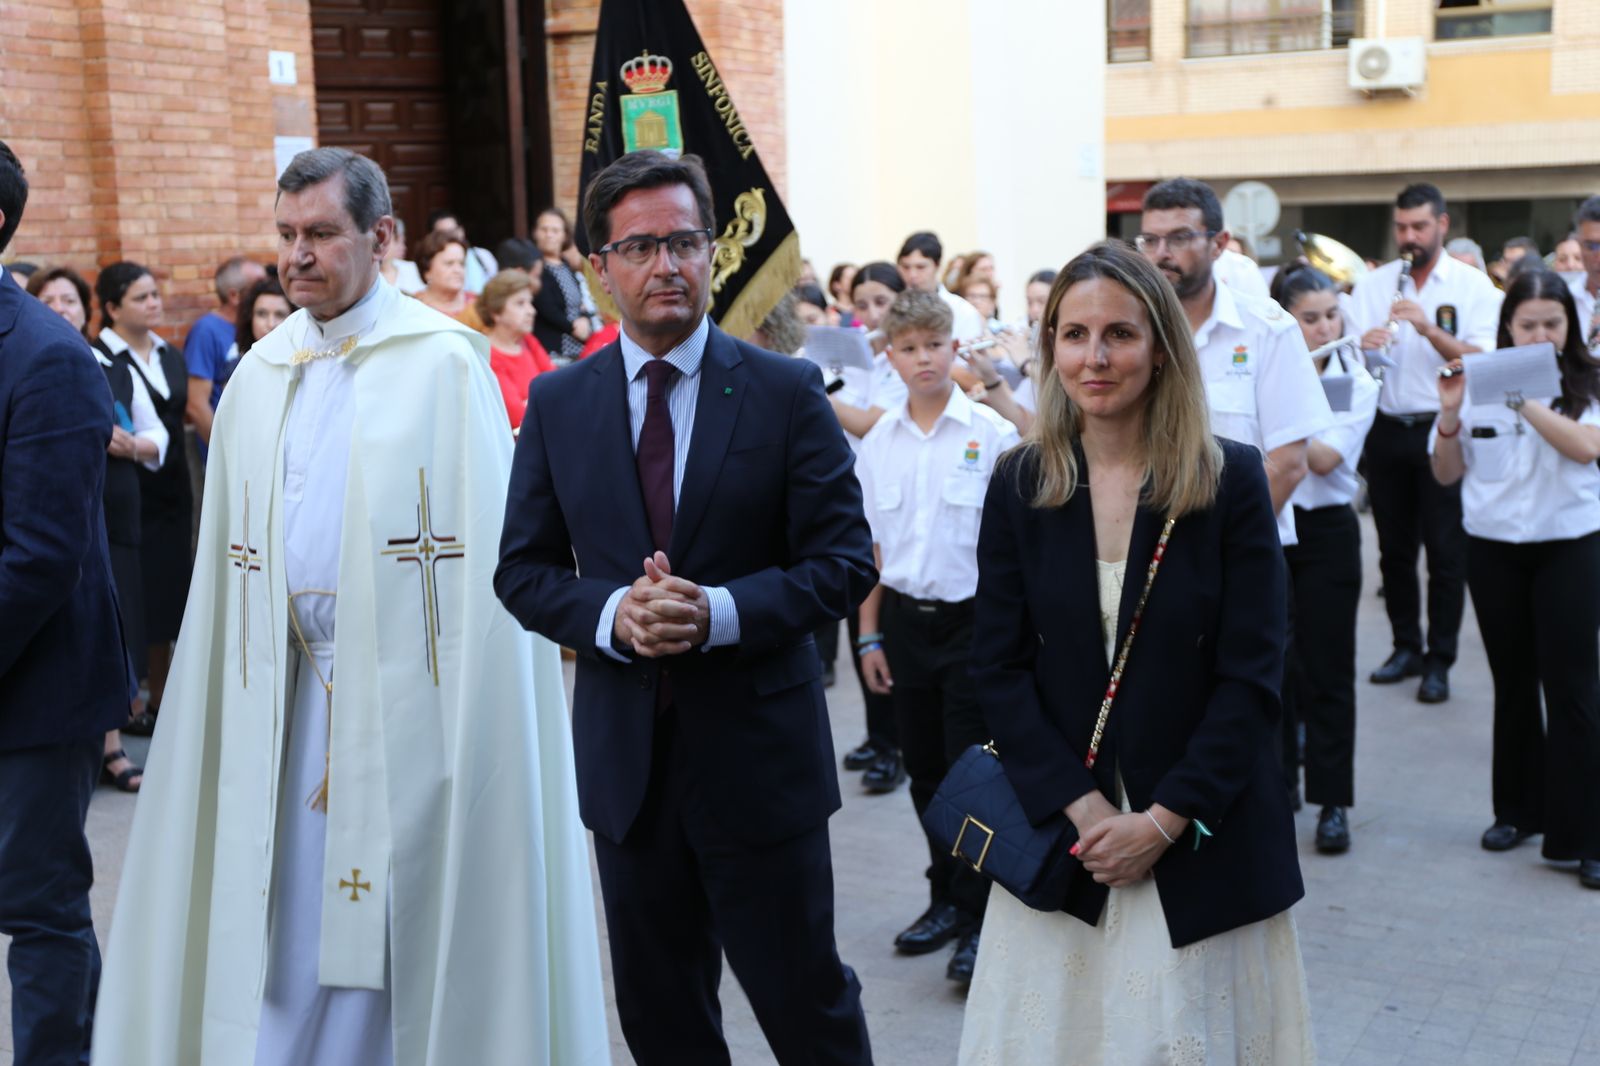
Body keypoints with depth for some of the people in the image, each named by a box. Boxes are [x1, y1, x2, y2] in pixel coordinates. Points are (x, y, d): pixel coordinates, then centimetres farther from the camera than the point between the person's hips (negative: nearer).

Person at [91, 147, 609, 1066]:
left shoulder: (443, 363, -5)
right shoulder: (260, 378, 11)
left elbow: (485, 553, -9)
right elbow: (231, 557, 12)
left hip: (404, 692, -5)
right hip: (290, 700, 5)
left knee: (400, 916, 4)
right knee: (291, 920, 9)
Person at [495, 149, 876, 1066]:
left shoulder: (786, 391, -5)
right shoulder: (558, 403, 3)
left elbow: (845, 561, -7)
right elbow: (524, 569, 4)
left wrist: (722, 612, -22)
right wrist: (610, 614, -16)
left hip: (757, 749, -3)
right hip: (625, 752, 3)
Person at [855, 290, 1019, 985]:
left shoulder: (992, 434, -7)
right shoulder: (877, 443, 5)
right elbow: (868, 544, 9)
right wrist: (869, 635, 7)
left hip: (973, 618, -4)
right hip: (905, 619, 4)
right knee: (925, 771, 14)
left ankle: (978, 917, 10)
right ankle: (946, 898, 30)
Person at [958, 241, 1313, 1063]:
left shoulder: (1231, 479, -6)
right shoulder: (1019, 486, -1)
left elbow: (1251, 676, -8)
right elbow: (998, 668, -2)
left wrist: (1163, 820, -13)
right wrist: (1082, 806, -11)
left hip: (1201, 840, -1)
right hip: (1059, 835, 2)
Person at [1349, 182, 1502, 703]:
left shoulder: (1472, 286, -2)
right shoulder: (1372, 285, 6)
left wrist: (1429, 328, -25)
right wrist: (1363, 346, -22)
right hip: (1388, 430, 3)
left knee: (1446, 552, -1)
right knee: (1394, 548, 11)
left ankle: (1439, 661, 9)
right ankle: (1406, 647, 24)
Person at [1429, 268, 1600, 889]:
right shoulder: (1481, 382, 2)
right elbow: (1447, 474, 4)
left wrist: (1523, 397, -24)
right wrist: (1450, 413, -12)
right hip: (1493, 548, 2)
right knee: (1513, 682, 12)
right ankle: (1519, 809, 26)